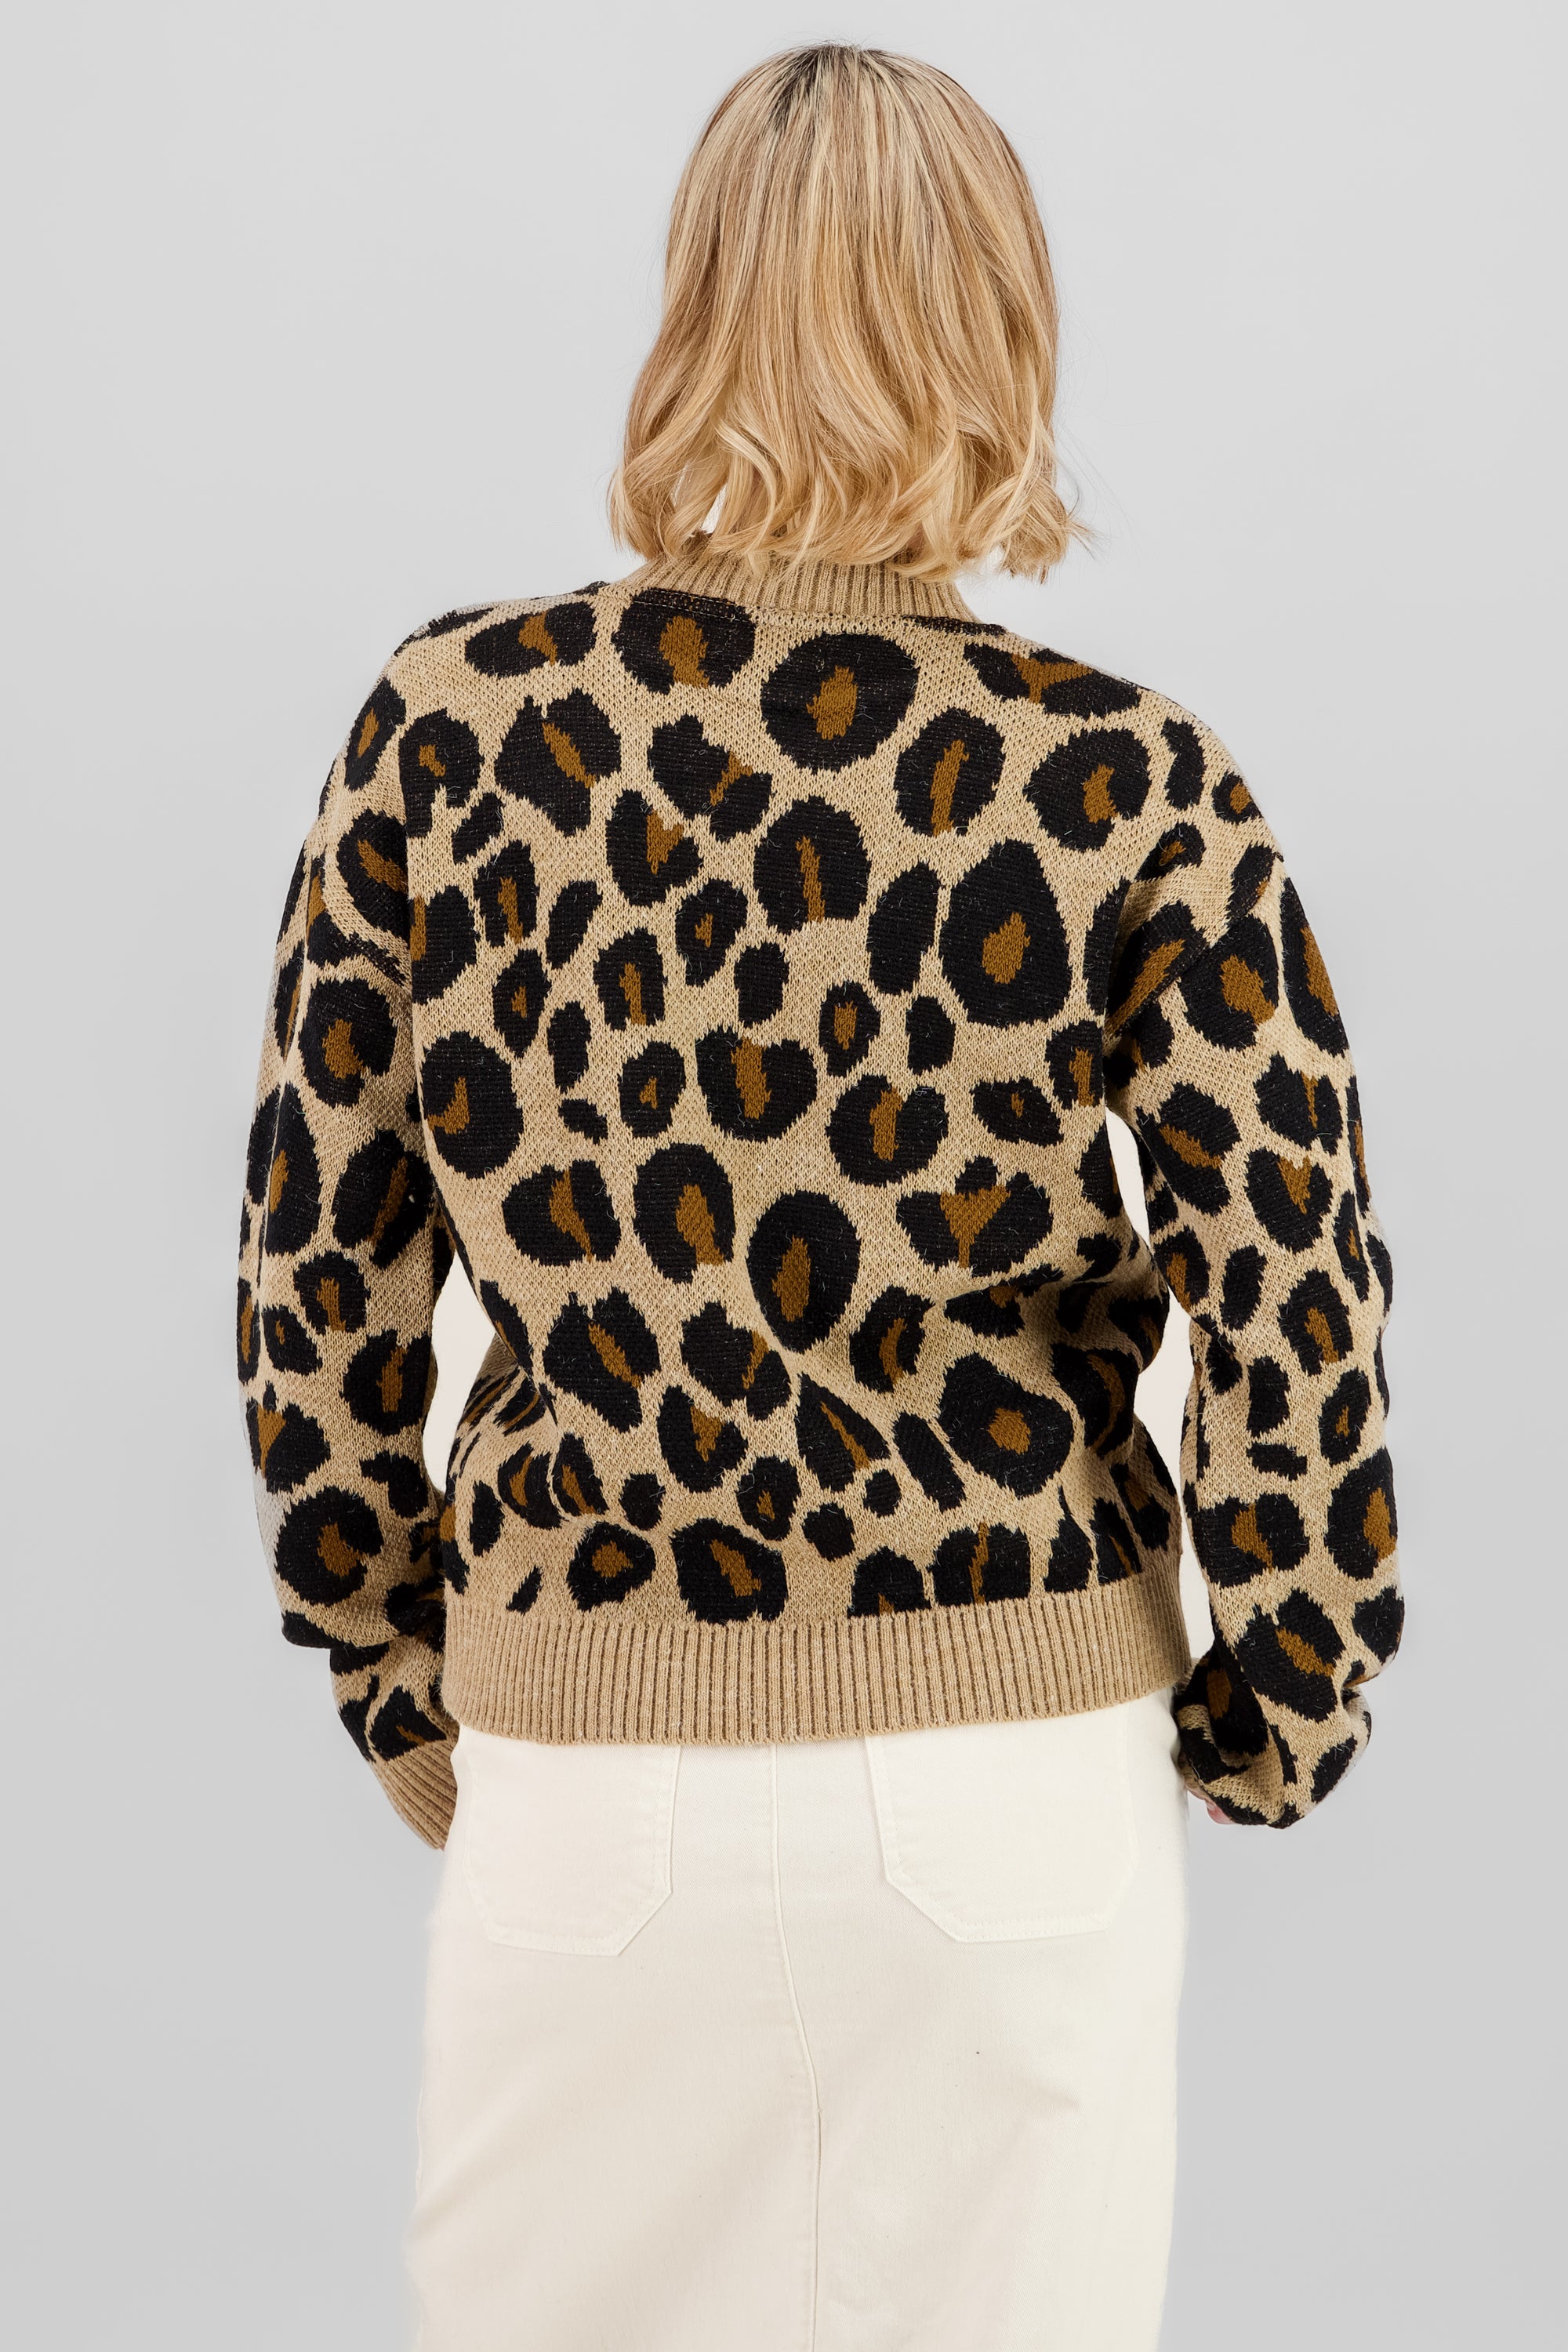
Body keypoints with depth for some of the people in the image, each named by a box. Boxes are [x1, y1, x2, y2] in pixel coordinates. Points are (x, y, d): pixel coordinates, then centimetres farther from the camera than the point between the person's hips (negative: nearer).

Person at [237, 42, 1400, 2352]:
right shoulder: (1134, 791, -10)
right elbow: (1302, 1316, -9)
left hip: (589, 1789, 1)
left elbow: (321, 1275, -1)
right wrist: (1268, 1725, 7)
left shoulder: (452, 723, -6)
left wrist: (400, 1690, 12)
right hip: (1015, 1794, 0)